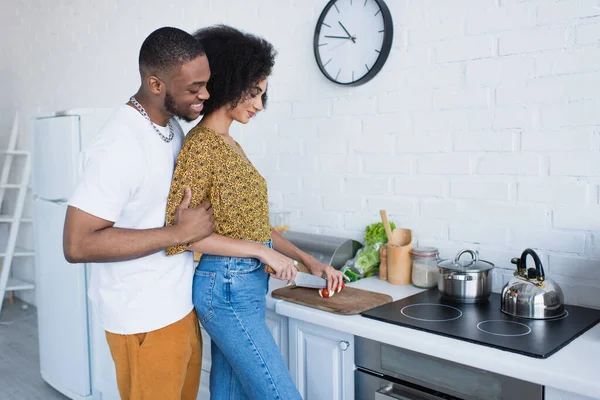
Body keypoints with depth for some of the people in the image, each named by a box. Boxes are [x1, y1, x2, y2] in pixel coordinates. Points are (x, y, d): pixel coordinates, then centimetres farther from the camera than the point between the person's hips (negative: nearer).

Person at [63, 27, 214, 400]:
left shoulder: (172, 126, 4)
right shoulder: (120, 145, -23)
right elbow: (78, 245, -25)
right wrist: (179, 233, -24)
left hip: (180, 306, 8)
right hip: (145, 320, -8)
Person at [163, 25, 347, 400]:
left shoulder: (231, 145, 12)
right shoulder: (201, 144, -14)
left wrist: (309, 260, 10)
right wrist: (262, 252, -18)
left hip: (245, 285, 8)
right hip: (228, 287, -8)